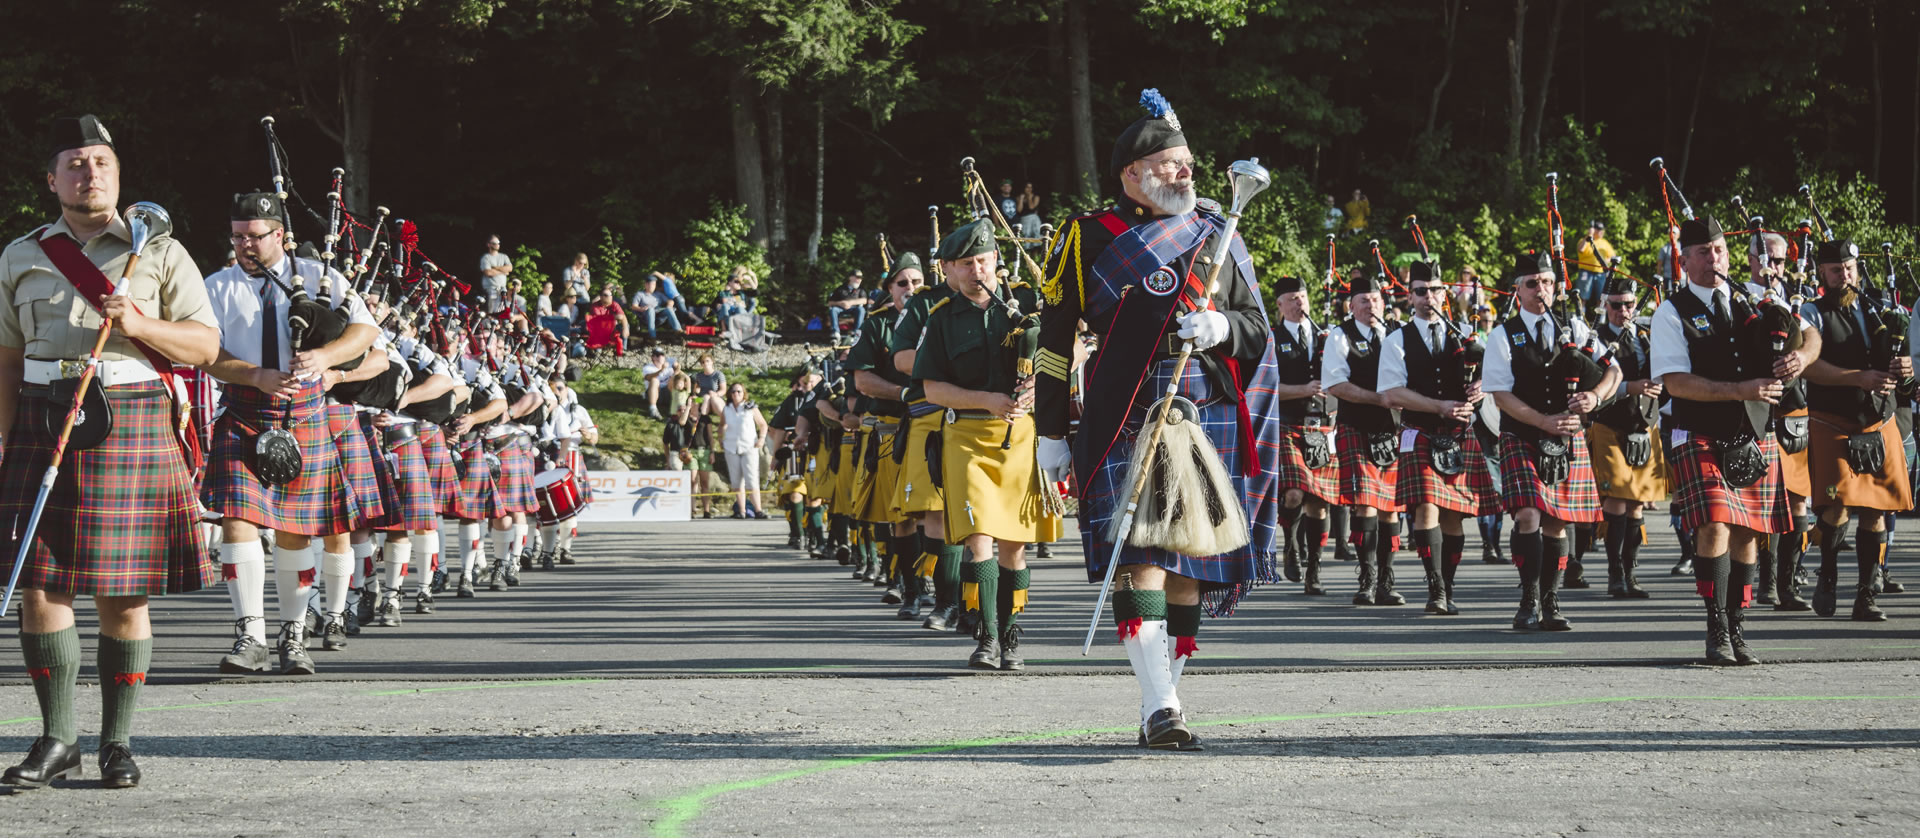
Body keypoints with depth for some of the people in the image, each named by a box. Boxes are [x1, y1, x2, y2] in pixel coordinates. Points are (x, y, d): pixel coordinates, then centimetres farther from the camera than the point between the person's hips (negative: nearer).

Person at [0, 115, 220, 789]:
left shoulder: (158, 253, 9)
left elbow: (205, 345, 5)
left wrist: (138, 324, -12)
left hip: (132, 426, -1)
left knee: (124, 594, -1)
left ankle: (117, 742, 8)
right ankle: (57, 739, 7)